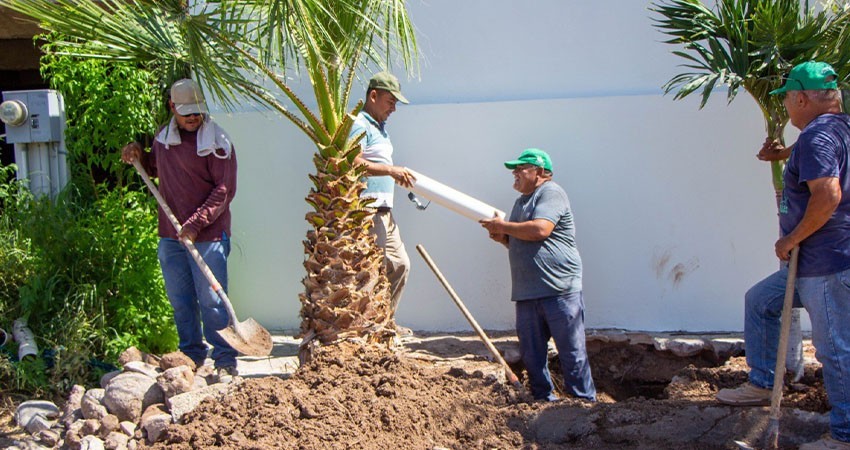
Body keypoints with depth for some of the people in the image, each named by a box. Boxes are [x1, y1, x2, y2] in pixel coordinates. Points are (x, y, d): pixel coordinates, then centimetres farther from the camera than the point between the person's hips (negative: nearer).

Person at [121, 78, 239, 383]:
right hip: (170, 235, 6)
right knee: (180, 301, 13)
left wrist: (197, 222, -20)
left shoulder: (216, 142, -9)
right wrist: (138, 156, 10)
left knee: (211, 301, -4)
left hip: (207, 236, -6)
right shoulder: (162, 138, 12)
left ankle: (226, 362, 5)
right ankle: (192, 355, 27)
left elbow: (225, 190, -14)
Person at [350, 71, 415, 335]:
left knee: (399, 264, 14)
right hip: (367, 209, -11)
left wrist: (399, 176, 14)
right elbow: (355, 163, -25)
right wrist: (391, 170, -23)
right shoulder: (360, 125, -11)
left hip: (384, 210, 11)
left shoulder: (380, 126, 21)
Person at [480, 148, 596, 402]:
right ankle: (544, 400, 16)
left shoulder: (551, 193, -5)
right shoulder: (522, 201, 24)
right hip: (526, 292, 8)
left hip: (559, 288, -8)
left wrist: (503, 226, -8)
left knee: (572, 351, -5)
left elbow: (540, 229, -20)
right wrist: (501, 237, 9)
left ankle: (584, 402, 3)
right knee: (531, 353, 7)